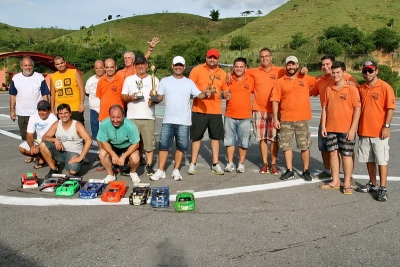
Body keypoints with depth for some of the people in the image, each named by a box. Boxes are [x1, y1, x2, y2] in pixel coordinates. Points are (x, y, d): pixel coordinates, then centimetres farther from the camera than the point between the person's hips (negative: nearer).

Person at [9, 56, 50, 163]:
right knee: (26, 136, 10)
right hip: (22, 113, 3)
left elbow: (45, 95, -2)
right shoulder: (16, 78, 3)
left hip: (37, 113, -3)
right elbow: (13, 95, 8)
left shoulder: (40, 77, -3)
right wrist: (12, 110, 5)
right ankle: (30, 154, 23)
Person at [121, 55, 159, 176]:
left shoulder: (154, 79, 12)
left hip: (148, 116, 0)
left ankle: (149, 165, 8)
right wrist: (130, 97, -10)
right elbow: (123, 96, 11)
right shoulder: (129, 79, 14)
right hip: (132, 116, 1)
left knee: (149, 142, 0)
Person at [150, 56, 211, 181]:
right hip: (168, 120, 0)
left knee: (181, 146, 5)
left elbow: (199, 95, -1)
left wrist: (205, 94, -22)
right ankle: (160, 171, 9)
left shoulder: (189, 82, 7)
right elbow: (159, 98, 4)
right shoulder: (165, 81, 7)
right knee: (164, 145, 1)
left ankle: (176, 170, 17)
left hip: (184, 121, 0)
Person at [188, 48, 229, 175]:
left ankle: (215, 164, 17)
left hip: (216, 111, 3)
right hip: (199, 110, -3)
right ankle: (193, 164, 14)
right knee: (196, 137, 4)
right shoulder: (197, 70, 0)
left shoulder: (222, 73, 10)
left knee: (215, 137, 7)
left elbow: (225, 91, 17)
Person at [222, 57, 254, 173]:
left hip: (245, 117, -1)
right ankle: (230, 163, 18)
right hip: (230, 116, 1)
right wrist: (226, 95, -14)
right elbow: (224, 94, 8)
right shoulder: (229, 79, 2)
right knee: (229, 140, 8)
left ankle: (241, 163, 18)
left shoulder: (251, 80, -1)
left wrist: (252, 109, 0)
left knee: (244, 142, 5)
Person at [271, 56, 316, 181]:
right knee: (286, 146, 5)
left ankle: (306, 171, 18)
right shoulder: (280, 82, 1)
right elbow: (275, 101, -2)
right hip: (285, 120, 0)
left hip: (302, 119, 0)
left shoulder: (305, 79, 5)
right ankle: (289, 171, 17)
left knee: (305, 146, 6)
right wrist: (275, 119, -6)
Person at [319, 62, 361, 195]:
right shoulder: (328, 89, 9)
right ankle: (335, 181, 20)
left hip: (346, 130, -4)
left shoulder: (351, 89, -5)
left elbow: (357, 109, -8)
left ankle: (347, 183, 12)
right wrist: (323, 125, 5)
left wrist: (353, 128, -13)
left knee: (346, 155, 2)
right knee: (333, 153, 9)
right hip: (331, 128, 5)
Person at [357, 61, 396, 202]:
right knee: (369, 160, 13)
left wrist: (386, 126, -14)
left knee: (382, 160, -1)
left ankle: (382, 189, 4)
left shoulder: (385, 87, -6)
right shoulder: (361, 89, 10)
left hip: (379, 132, -6)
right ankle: (373, 184, 26)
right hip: (364, 131, 6)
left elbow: (391, 108, -9)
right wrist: (359, 126, 14)